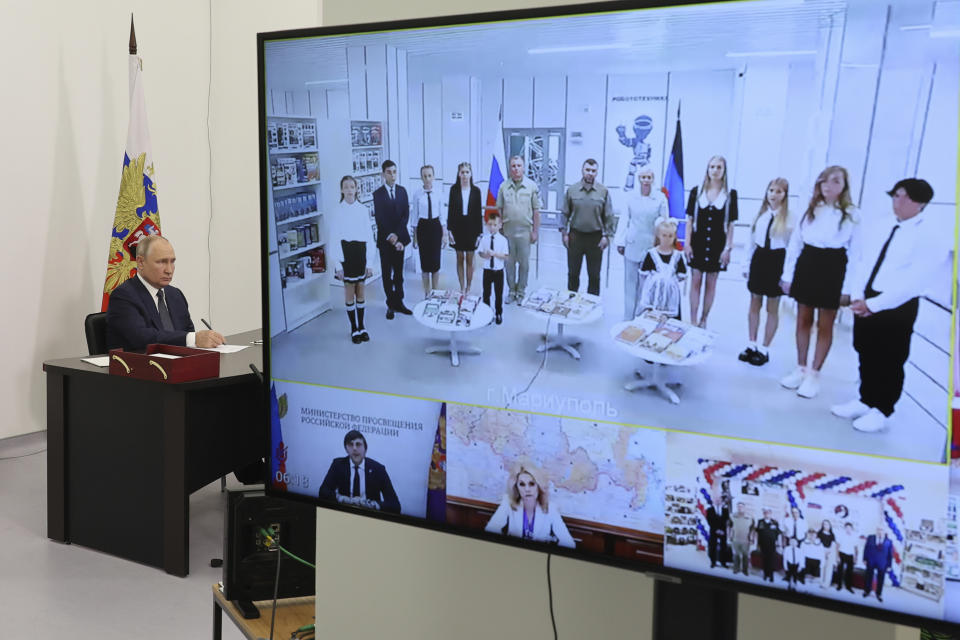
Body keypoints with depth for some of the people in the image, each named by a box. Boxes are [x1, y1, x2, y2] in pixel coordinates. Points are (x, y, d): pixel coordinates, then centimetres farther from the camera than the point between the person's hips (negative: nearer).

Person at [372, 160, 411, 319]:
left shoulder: (402, 190, 6)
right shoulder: (378, 194, -6)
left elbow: (406, 213, 1)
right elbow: (379, 219, -9)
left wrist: (397, 235, -10)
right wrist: (390, 237, -14)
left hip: (399, 237, 3)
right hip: (385, 240, -3)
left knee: (399, 272, 10)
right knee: (387, 274, 5)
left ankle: (398, 302, 18)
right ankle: (391, 304, 13)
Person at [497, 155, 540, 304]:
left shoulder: (532, 186, -3)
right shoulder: (504, 187, 2)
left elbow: (536, 211, -1)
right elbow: (499, 209, 7)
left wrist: (535, 231, -3)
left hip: (525, 231, -2)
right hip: (508, 230, 2)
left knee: (524, 263, 6)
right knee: (509, 263, 9)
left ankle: (521, 292, 18)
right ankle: (511, 291, 21)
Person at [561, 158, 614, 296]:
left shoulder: (603, 191, -1)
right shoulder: (572, 190, 1)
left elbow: (609, 216, 1)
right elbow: (565, 213, 5)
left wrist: (606, 235, -4)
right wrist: (564, 232, 0)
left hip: (595, 238, -1)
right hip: (575, 236, 1)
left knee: (594, 275, 7)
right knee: (573, 273, 10)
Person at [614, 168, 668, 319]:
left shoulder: (660, 198, -1)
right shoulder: (631, 196, 2)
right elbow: (625, 219, 6)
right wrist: (620, 242, 3)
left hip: (651, 245, -1)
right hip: (632, 245, 1)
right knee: (630, 282, 7)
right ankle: (628, 317, 15)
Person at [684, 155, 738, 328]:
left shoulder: (730, 194, -1)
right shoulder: (697, 191, 1)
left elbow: (731, 223, 0)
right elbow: (689, 219, 3)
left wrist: (728, 248, -4)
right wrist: (687, 244, -3)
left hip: (717, 244, 0)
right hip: (698, 242, 0)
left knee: (711, 283, 6)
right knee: (695, 281, 2)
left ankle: (703, 320, 16)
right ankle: (693, 321, 7)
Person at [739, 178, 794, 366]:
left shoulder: (790, 216, -9)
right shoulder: (760, 213, 4)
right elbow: (751, 240, 9)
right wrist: (747, 266, 9)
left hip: (777, 261, -4)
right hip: (759, 258, 4)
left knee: (772, 309, 7)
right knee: (754, 304, 11)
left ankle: (764, 349, 16)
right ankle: (752, 345, 22)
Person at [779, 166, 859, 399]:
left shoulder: (851, 215, -4)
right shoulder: (809, 210, 6)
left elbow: (855, 253, -5)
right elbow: (795, 243, 7)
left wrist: (847, 288, -10)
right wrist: (787, 275, 4)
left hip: (833, 270, -3)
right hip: (806, 266, 3)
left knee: (825, 325, 4)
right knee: (803, 320, 12)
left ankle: (814, 374, 14)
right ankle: (800, 368, 25)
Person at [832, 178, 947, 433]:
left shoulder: (934, 235, -14)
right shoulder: (878, 226, 6)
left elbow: (915, 279, -20)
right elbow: (860, 261, 8)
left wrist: (873, 305, -20)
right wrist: (857, 296, -8)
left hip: (897, 307, -6)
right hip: (864, 303, 6)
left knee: (889, 361, 5)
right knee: (866, 355, 17)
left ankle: (880, 411, 21)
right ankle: (865, 400, 35)